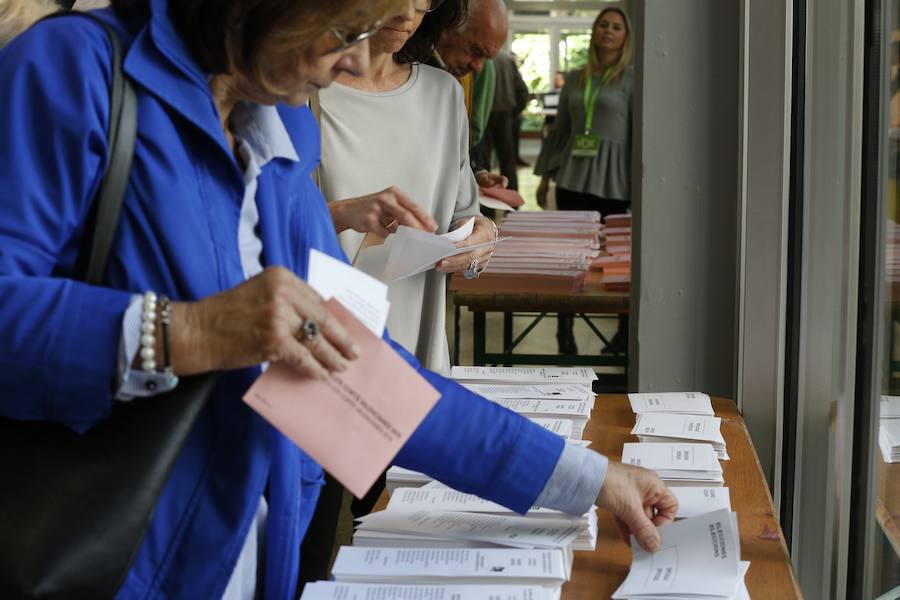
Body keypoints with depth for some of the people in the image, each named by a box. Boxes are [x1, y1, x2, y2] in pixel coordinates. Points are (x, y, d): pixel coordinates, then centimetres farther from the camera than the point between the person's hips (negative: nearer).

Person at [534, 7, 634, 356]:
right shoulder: (574, 79, 11)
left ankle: (625, 330, 16)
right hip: (573, 176, 4)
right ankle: (565, 329, 15)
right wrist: (545, 174, 13)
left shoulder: (631, 79, -2)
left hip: (611, 181, -4)